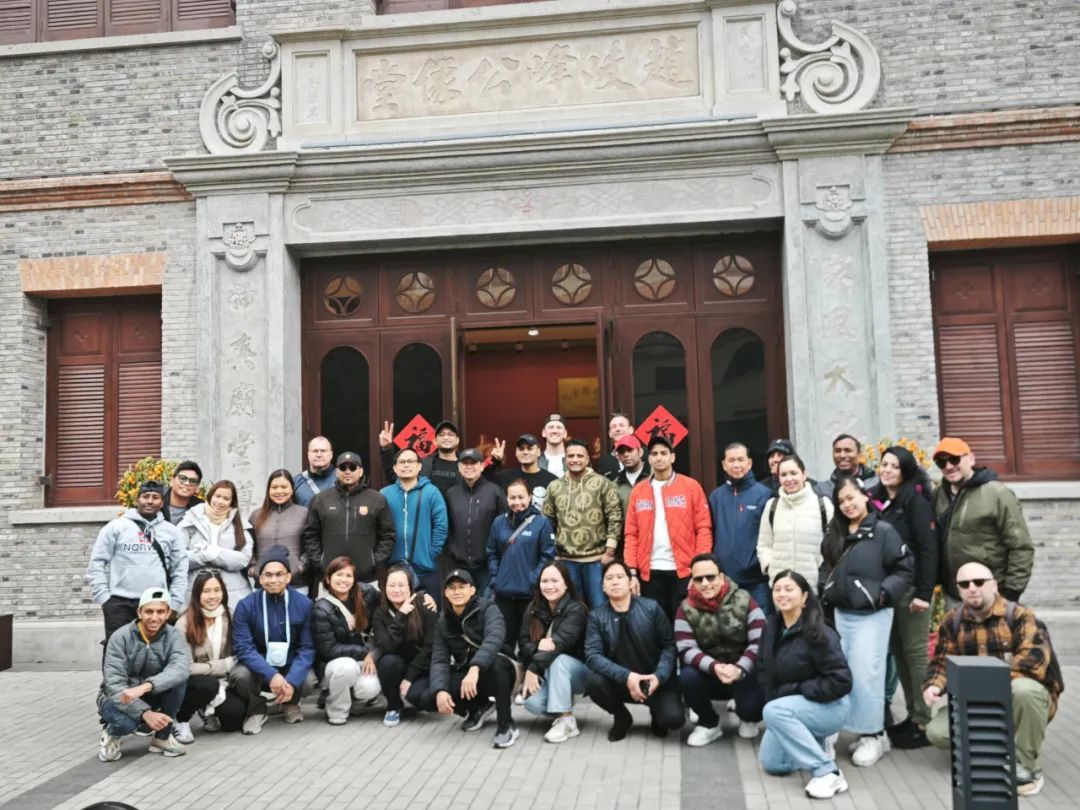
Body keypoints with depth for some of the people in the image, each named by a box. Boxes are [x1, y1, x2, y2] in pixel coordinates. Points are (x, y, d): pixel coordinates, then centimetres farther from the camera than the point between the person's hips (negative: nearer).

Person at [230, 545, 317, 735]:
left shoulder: (304, 604, -10)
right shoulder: (246, 605, -12)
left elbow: (307, 648, -10)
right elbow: (243, 647, -18)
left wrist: (292, 680, -27)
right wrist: (271, 675, -32)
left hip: (291, 667, 1)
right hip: (259, 668, -1)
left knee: (308, 681, -29)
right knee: (240, 675, -32)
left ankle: (290, 703, 10)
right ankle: (256, 710, 3)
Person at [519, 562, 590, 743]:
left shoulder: (576, 609, -17)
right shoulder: (533, 609, -1)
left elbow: (560, 643, -29)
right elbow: (523, 643, -8)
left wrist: (533, 668, -31)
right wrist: (538, 646, -30)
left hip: (577, 670, -3)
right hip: (545, 674, 4)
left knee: (558, 660, -35)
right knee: (533, 703, -26)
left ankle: (566, 721, -26)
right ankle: (564, 705, 7)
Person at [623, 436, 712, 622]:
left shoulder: (691, 486, 1)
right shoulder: (638, 491, 8)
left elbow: (703, 528, -2)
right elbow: (631, 534, 7)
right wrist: (632, 572, -1)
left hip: (683, 571, -2)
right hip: (650, 573, 2)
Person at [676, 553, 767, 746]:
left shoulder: (743, 601, -12)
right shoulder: (686, 609, -8)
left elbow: (760, 642, -17)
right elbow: (686, 650, -15)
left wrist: (739, 668, -33)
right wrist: (714, 667, -33)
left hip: (744, 672, -1)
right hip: (708, 673, 1)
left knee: (752, 705, -28)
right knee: (687, 676, -29)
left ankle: (749, 718, 15)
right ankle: (709, 724, 1)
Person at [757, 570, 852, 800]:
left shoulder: (819, 634, -23)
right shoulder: (771, 627, -1)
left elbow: (841, 681, -26)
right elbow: (764, 668, 14)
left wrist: (796, 689, -22)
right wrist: (773, 693, -2)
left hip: (829, 707, -8)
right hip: (789, 708, 8)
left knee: (773, 711, -32)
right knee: (770, 763, 2)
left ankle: (828, 772, -24)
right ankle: (815, 747, 26)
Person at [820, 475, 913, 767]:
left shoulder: (883, 531, -9)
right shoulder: (835, 534, 10)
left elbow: (905, 568, -9)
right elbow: (827, 567, 20)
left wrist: (884, 594, -17)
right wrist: (826, 592, 7)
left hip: (872, 614, -7)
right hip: (841, 613, 7)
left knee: (866, 673, -8)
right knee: (844, 673, 10)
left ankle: (873, 735, 2)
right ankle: (863, 730, 22)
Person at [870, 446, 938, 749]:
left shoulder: (916, 500, -8)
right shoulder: (875, 500, 10)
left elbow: (929, 548, -13)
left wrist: (925, 593, -18)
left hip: (911, 588, -6)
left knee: (915, 651, 0)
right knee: (897, 651, 11)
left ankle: (923, 722, 7)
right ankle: (912, 715, 21)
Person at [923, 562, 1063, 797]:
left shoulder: (1018, 615, -10)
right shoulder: (952, 621, 4)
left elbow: (1035, 658, -24)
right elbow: (942, 661, 6)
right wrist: (933, 686, -16)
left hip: (1015, 700, -4)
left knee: (1024, 689, -40)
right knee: (936, 732, -19)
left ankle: (1026, 765, -19)